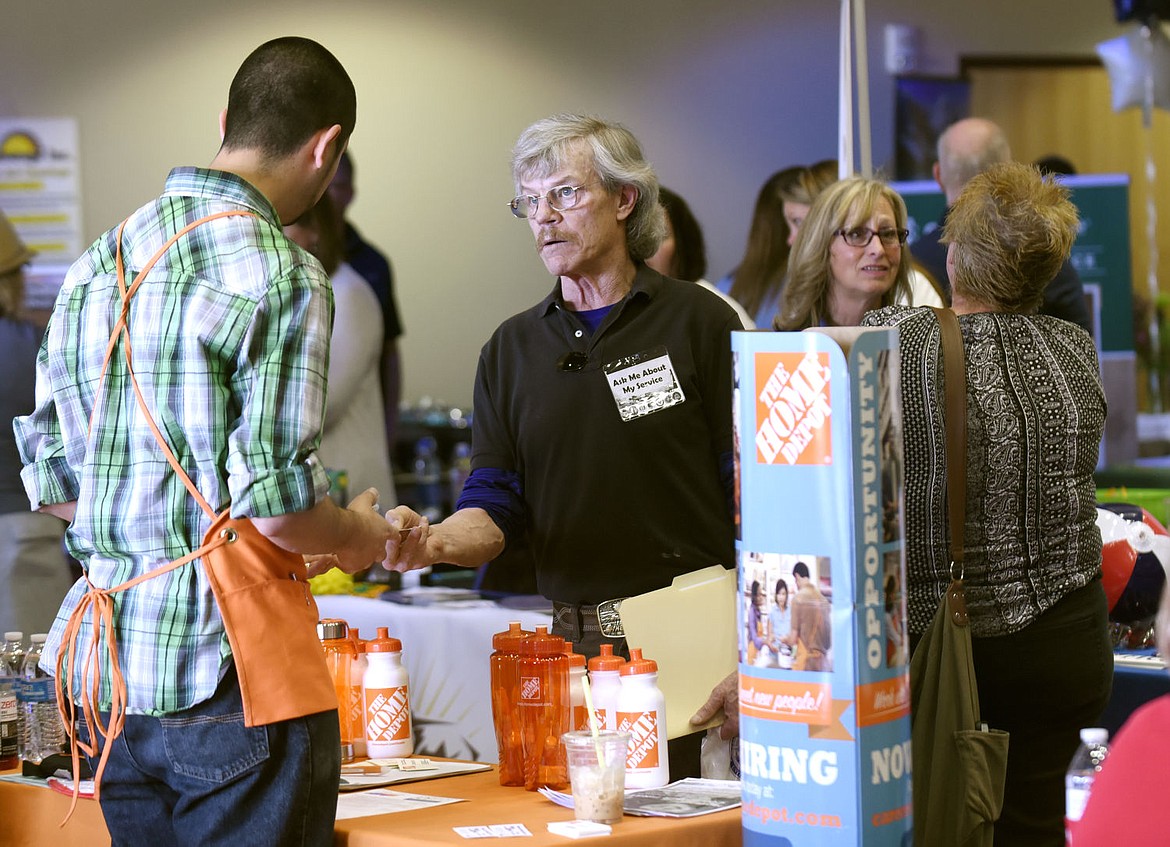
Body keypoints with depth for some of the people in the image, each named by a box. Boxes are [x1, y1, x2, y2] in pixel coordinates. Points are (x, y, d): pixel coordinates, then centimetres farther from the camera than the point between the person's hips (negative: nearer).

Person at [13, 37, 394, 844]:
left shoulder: (97, 263, 11)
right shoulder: (282, 277, -12)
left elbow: (49, 482, 14)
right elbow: (277, 507, -17)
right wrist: (358, 537, 3)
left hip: (108, 680, 7)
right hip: (228, 675, -7)